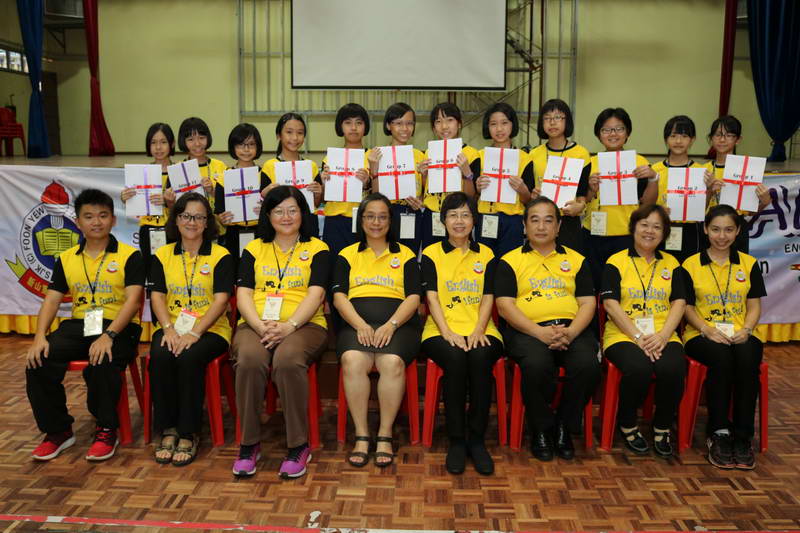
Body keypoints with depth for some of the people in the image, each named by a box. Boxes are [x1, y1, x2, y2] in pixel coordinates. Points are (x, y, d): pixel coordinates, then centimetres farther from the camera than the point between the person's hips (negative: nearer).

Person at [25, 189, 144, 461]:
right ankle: (58, 430, 0)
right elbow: (51, 301, 8)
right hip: (78, 326, 5)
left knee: (101, 363, -34)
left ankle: (107, 430, -10)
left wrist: (108, 336, -26)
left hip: (118, 327, -4)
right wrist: (40, 336, -11)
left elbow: (132, 299, -11)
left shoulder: (129, 256, -1)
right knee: (38, 361, -20)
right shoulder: (66, 259, 14)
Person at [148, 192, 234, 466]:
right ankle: (168, 430, -14)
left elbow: (221, 299, -7)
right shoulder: (162, 255, 13)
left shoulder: (221, 256, 3)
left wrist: (194, 332, -20)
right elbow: (157, 296, 3)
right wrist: (169, 329, -15)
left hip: (210, 329, -2)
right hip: (172, 328, 3)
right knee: (160, 356, -29)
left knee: (190, 358, -33)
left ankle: (189, 434, -17)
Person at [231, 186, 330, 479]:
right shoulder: (253, 249, 18)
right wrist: (261, 326, -13)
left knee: (288, 359, -36)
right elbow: (243, 294, 7)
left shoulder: (317, 249, 12)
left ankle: (298, 446, -21)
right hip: (256, 325, 2)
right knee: (249, 359, -33)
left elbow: (315, 293, -2)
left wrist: (289, 326, -18)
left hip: (303, 324, -2)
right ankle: (249, 444, -16)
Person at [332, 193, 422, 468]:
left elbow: (413, 297, 6)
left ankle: (385, 436, -19)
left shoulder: (406, 255, 17)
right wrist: (360, 325, -12)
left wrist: (390, 325, -12)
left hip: (398, 324, 0)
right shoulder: (347, 255, 19)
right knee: (352, 360, -33)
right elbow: (339, 296, 7)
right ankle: (361, 436, -21)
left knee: (392, 362, -33)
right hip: (357, 324, 1)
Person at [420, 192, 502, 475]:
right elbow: (431, 297, 0)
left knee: (480, 358, -33)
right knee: (455, 359, -34)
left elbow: (488, 298, 7)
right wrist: (447, 332, -15)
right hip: (442, 330, -1)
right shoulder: (431, 254, 10)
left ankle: (476, 439, -17)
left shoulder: (486, 255, 16)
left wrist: (478, 331, -11)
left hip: (479, 330, 1)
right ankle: (456, 441, -19)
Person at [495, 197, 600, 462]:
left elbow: (588, 302, 11)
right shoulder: (509, 261, 11)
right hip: (527, 330, -2)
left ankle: (564, 427, -2)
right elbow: (505, 306, 0)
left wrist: (570, 333, -11)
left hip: (572, 329, 3)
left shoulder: (576, 260, 19)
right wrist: (540, 332, -16)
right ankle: (541, 430, -6)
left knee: (588, 365, -29)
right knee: (537, 365, -35)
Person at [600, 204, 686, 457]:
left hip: (663, 336, 3)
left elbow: (679, 302, 7)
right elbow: (610, 304, -4)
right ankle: (627, 424, -3)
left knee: (673, 369, -30)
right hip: (623, 335, -2)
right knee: (638, 369, -33)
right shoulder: (616, 262, 6)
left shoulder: (671, 264, 17)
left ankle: (663, 427, -2)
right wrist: (638, 336, -14)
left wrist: (662, 336, -10)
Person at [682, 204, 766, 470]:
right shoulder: (691, 265, 6)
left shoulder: (749, 264, 13)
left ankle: (743, 436, -19)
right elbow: (687, 307, 4)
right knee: (721, 358, -35)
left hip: (741, 335, 2)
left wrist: (745, 331, -11)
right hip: (703, 335, -1)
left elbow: (754, 306, 9)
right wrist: (709, 330, -14)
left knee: (747, 359, -33)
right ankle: (718, 433, -20)